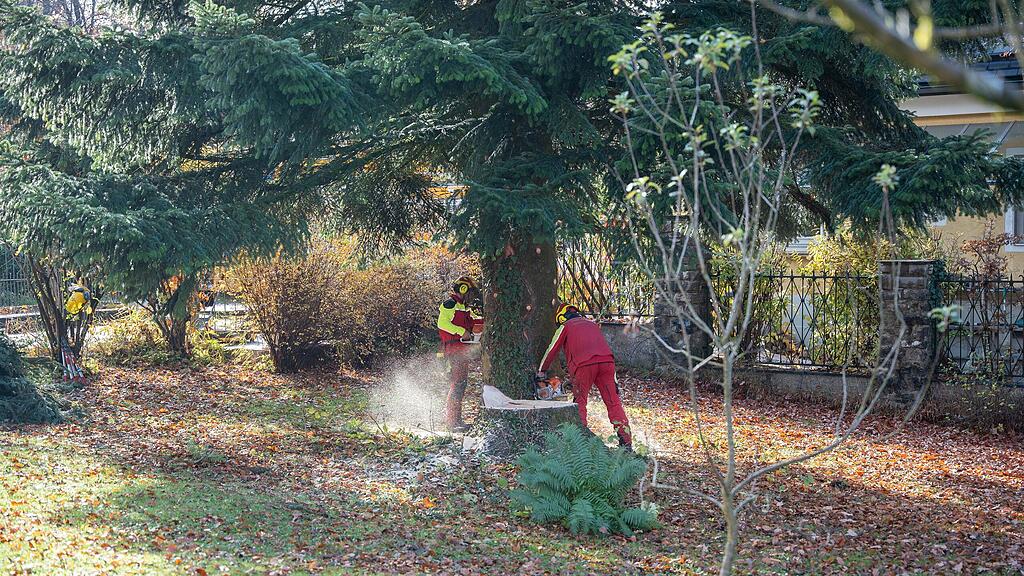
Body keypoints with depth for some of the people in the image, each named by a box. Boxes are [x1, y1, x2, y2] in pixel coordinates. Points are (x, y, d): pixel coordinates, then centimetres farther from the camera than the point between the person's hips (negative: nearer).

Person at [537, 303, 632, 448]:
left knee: (580, 403, 11)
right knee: (614, 403, 5)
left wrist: (541, 371, 36)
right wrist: (614, 381, 29)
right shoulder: (593, 325, 33)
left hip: (584, 365, -4)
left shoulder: (565, 327, 20)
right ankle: (626, 442, -1)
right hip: (607, 362, 4)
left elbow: (552, 351, 22)